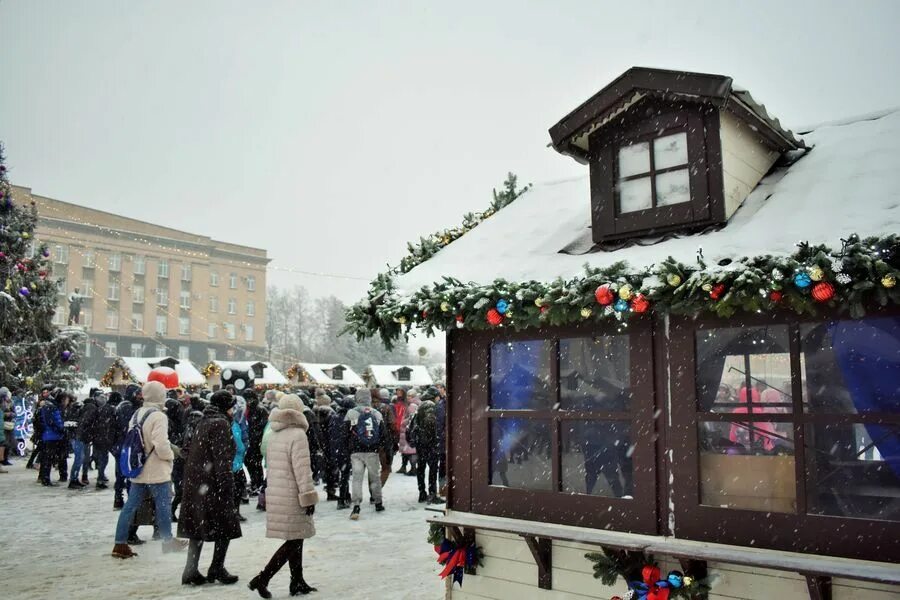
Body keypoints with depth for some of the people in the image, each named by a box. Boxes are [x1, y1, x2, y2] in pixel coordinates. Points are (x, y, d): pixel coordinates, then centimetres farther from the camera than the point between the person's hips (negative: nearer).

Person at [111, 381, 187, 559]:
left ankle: (120, 544, 10)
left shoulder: (136, 414, 7)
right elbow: (161, 445, -26)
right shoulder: (158, 416, -20)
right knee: (164, 506, 7)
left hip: (137, 470, 8)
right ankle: (168, 541, 18)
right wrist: (171, 455, -6)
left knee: (131, 506, 10)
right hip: (157, 471, -8)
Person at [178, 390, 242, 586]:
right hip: (213, 483, -9)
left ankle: (191, 571, 13)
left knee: (197, 527, 12)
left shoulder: (204, 422, 15)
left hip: (195, 482, 9)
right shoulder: (220, 423, -12)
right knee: (226, 526, 4)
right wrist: (227, 486, -17)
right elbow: (222, 458, -18)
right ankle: (217, 570, 8)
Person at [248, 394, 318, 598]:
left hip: (275, 494, 8)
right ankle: (262, 579, -5)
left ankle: (297, 582, 22)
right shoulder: (298, 435, -14)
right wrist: (309, 497, -14)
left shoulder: (273, 435, 11)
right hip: (292, 497, -8)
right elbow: (302, 470, -18)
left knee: (295, 539, 16)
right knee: (294, 542, -1)